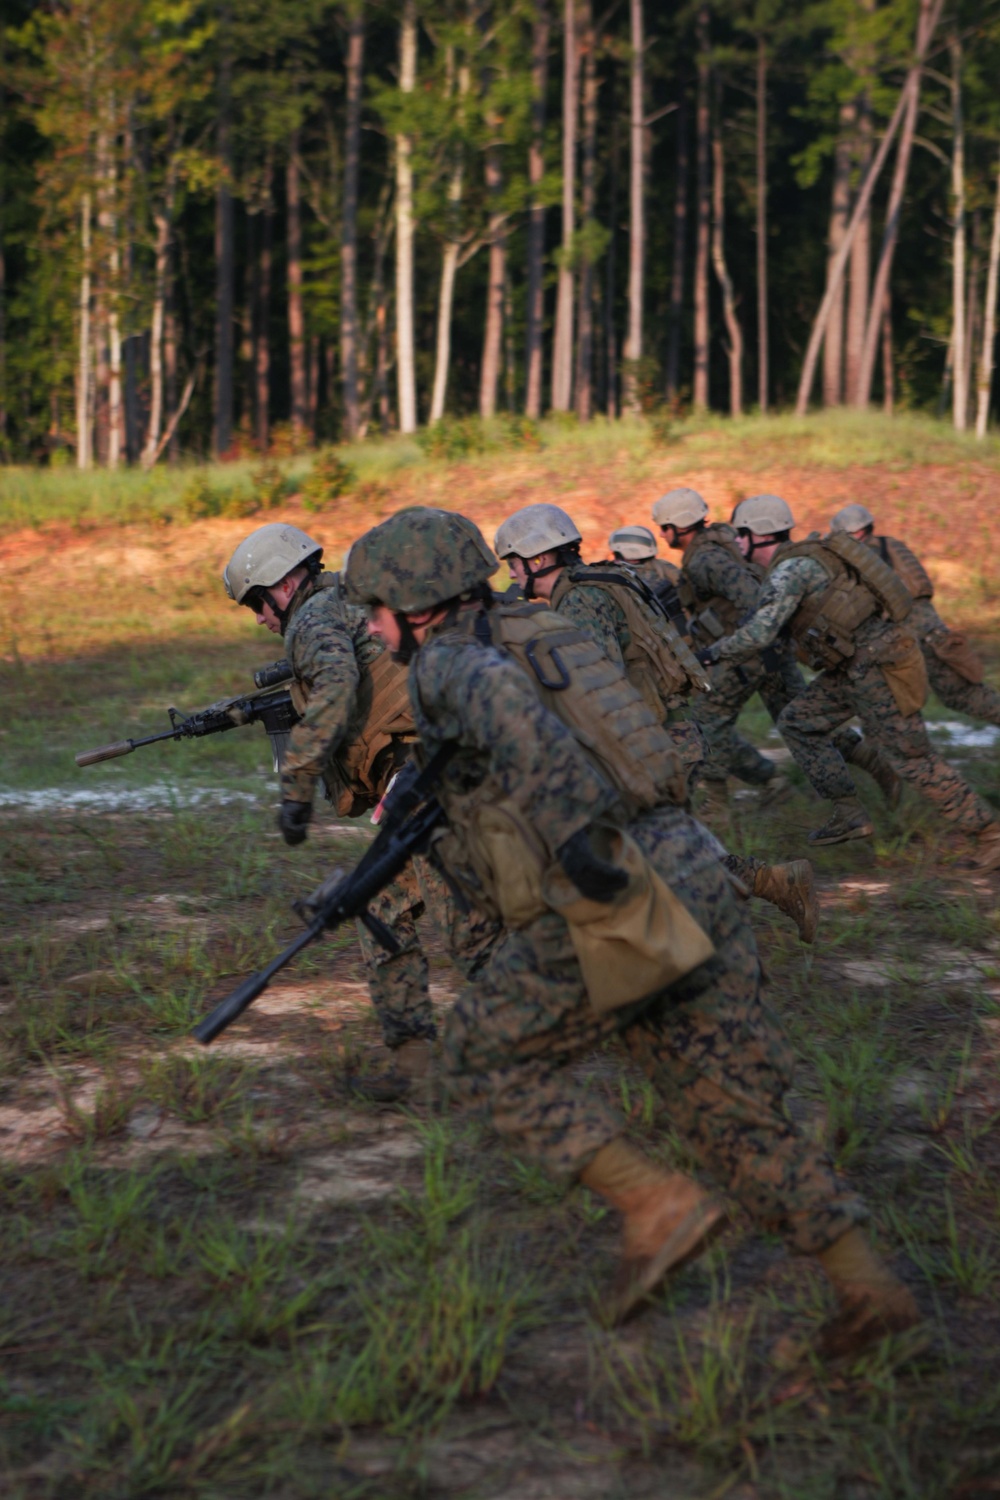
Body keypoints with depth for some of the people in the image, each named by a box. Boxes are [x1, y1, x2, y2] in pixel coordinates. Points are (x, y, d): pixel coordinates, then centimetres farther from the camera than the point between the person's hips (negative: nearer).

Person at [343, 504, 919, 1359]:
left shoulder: (445, 662, 0)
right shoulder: (536, 634, 26)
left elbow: (505, 708, -24)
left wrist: (574, 834, -32)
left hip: (615, 907, -8)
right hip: (694, 877, 8)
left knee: (491, 1057, 11)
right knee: (730, 1110, 14)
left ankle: (657, 1206, 1)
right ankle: (867, 1284, 9)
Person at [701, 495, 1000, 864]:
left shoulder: (788, 570, -16)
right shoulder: (802, 560, 15)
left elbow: (758, 634, -25)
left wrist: (712, 652, -10)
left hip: (878, 668, -10)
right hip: (856, 666, 10)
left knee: (913, 760, -4)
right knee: (797, 723, 12)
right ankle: (850, 815, 14)